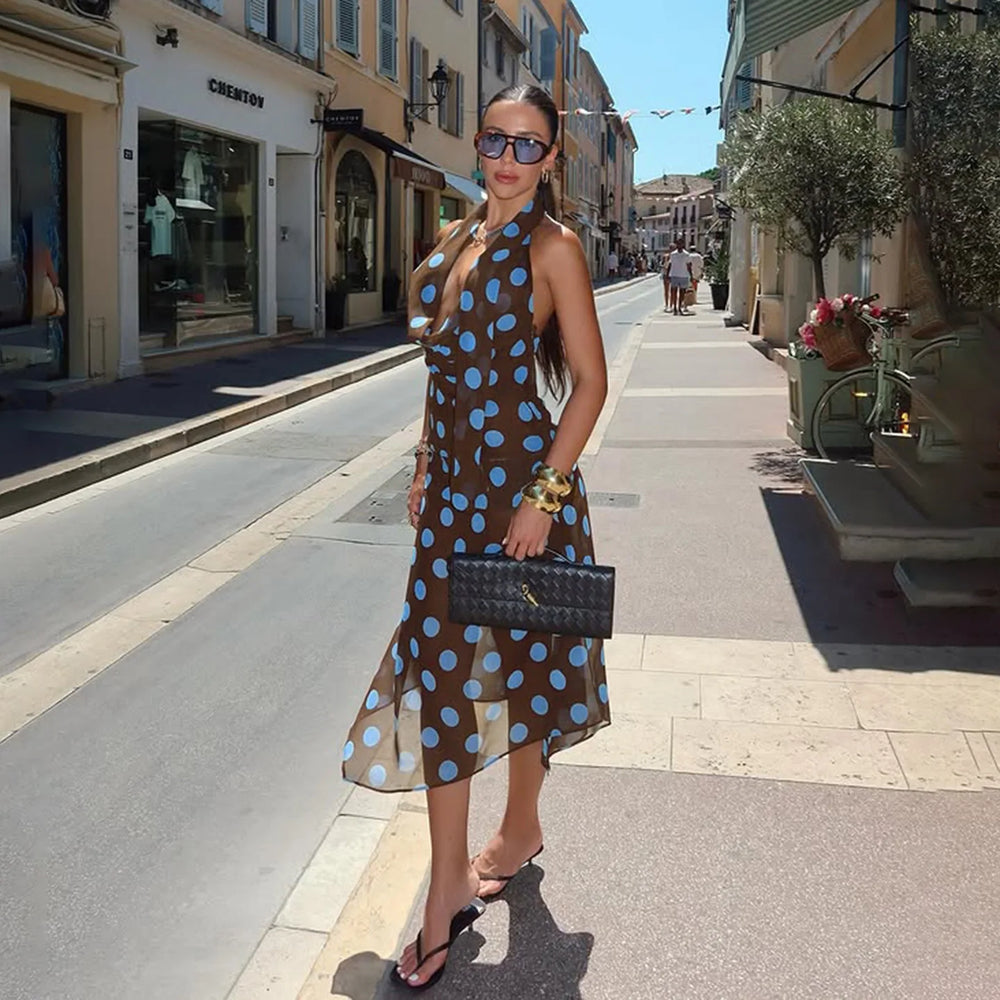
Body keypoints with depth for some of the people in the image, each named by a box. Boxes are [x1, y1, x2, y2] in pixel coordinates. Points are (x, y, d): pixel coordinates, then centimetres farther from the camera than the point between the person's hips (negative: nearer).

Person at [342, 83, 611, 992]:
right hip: (456, 482, 6)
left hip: (523, 479, -6)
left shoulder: (552, 247, -8)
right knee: (439, 662, 4)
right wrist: (427, 465, 15)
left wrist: (543, 497, -17)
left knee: (522, 658, 10)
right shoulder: (456, 238, 12)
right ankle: (450, 885, 15)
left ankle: (520, 828, 34)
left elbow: (590, 382, -12)